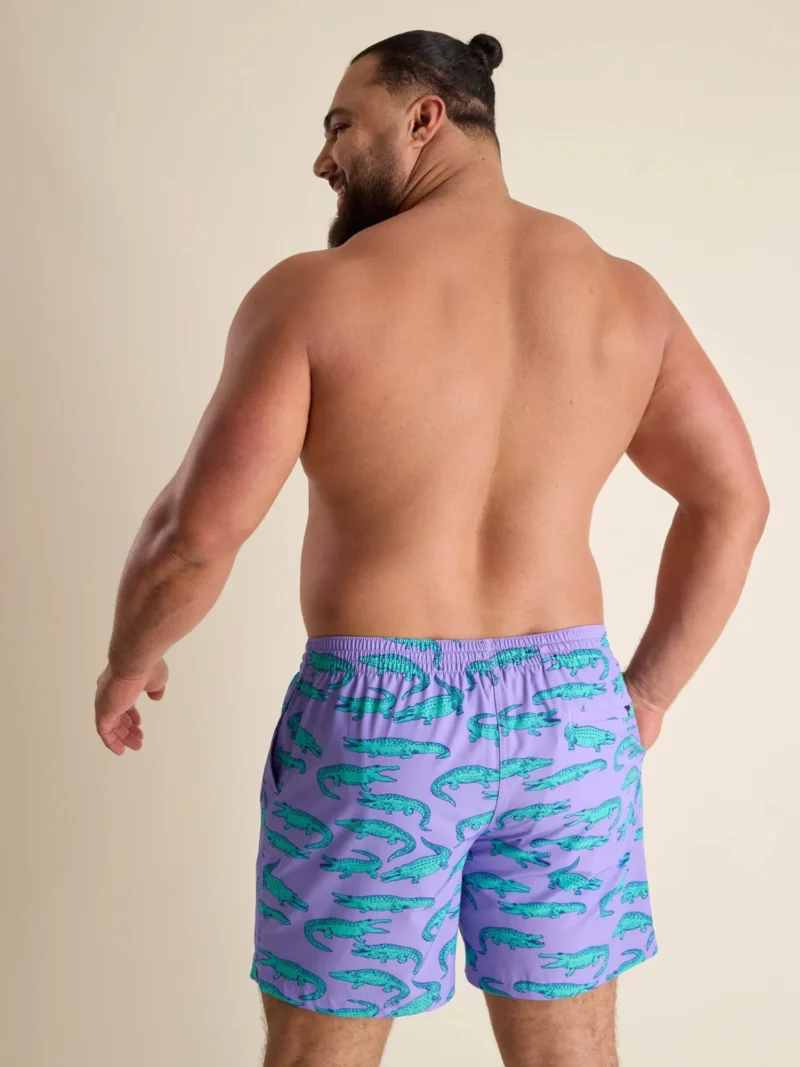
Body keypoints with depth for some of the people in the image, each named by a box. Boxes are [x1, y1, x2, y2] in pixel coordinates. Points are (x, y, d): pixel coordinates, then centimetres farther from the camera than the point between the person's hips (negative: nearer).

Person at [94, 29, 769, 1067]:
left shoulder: (316, 292, -11)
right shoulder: (621, 291, 3)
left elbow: (199, 528, -14)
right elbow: (733, 502, 3)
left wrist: (127, 662, 5)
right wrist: (647, 695, 11)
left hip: (377, 726, -4)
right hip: (565, 714, 4)